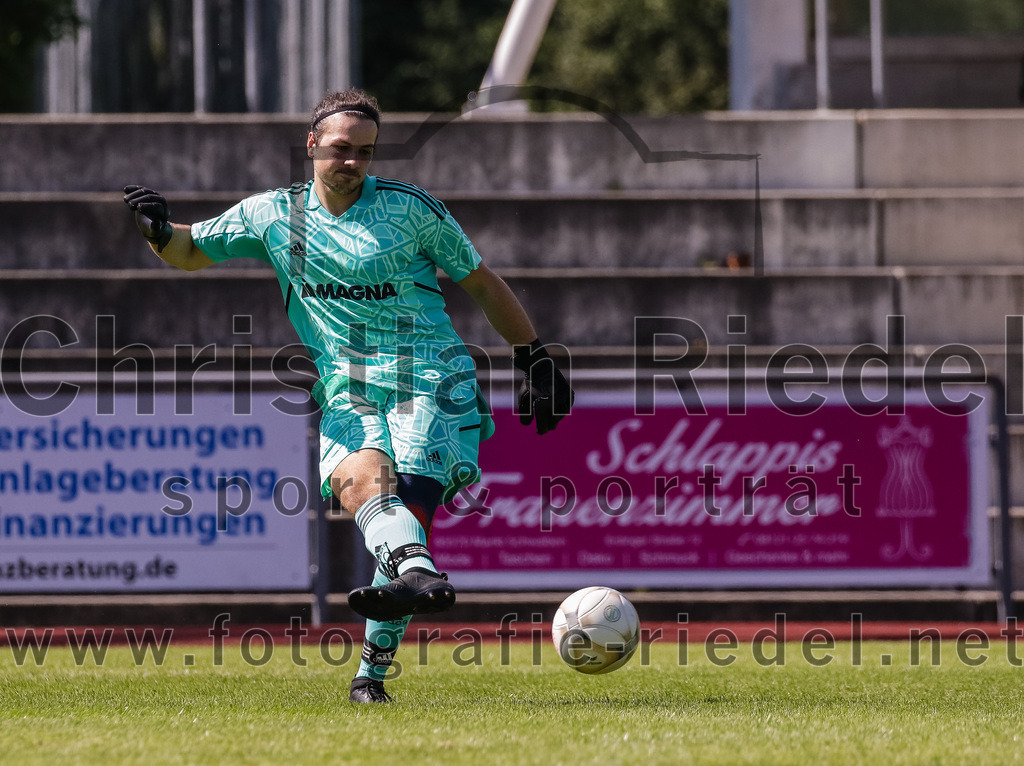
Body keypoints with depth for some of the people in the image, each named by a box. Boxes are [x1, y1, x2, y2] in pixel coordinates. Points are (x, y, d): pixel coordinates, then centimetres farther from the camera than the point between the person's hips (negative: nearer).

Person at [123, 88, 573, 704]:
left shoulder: (411, 209, 6)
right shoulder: (274, 215, 12)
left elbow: (482, 283, 14)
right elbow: (190, 252, 22)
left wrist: (536, 360, 13)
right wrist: (160, 228, -3)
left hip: (432, 380, -1)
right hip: (347, 390, 1)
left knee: (409, 507, -22)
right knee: (358, 479, -32)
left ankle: (374, 669, -29)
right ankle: (420, 574, -59)